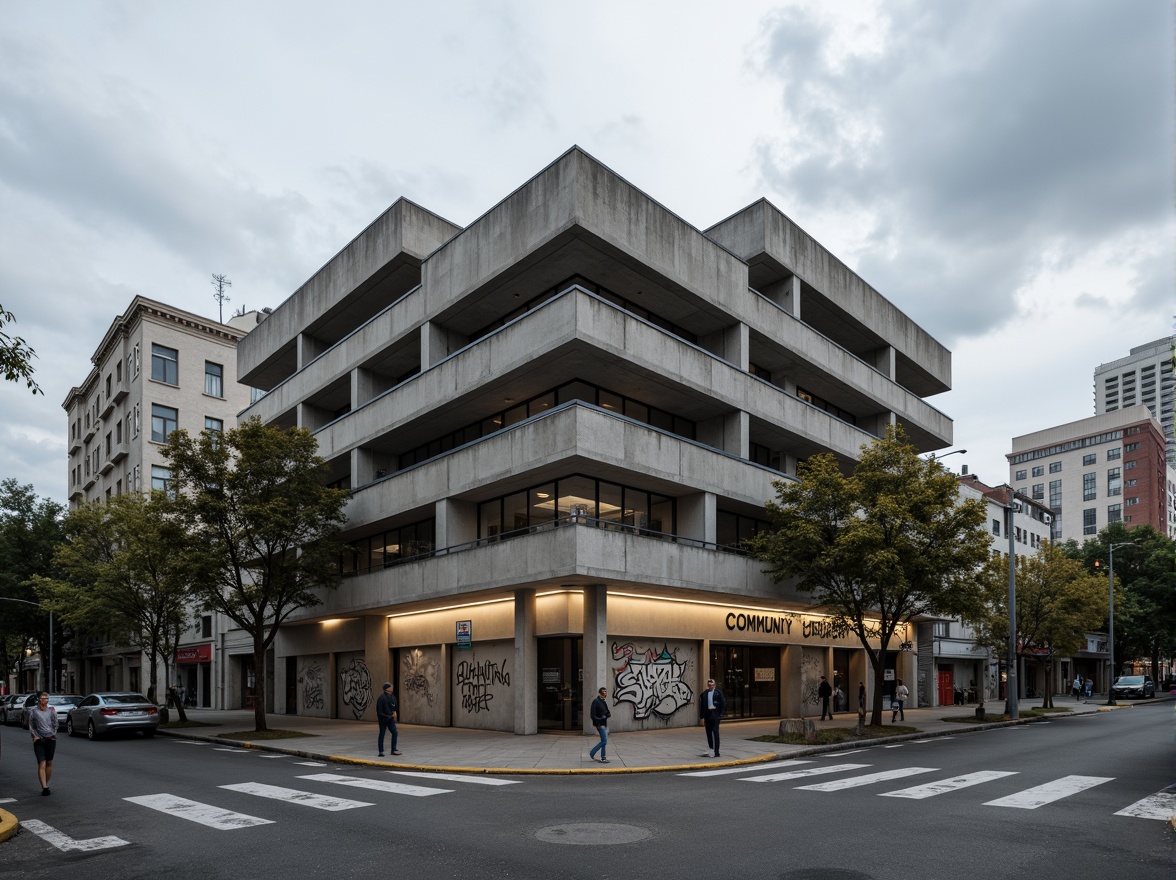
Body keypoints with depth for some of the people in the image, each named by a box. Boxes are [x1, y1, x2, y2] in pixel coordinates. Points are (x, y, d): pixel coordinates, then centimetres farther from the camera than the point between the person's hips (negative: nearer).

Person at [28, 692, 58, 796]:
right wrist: (35, 735, -6)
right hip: (39, 740, -2)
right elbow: (31, 726, 5)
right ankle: (44, 787, -15)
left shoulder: (51, 710, 6)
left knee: (49, 763, 10)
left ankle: (46, 784, 24)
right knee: (42, 764, -11)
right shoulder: (33, 711, 2)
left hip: (50, 739, 2)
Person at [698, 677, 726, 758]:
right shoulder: (704, 693, 7)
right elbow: (702, 705, 9)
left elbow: (723, 703, -1)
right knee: (709, 733, 9)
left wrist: (721, 714, -7)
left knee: (715, 732, -7)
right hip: (707, 714, 4)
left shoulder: (718, 692, -1)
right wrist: (702, 717, 6)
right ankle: (711, 750, 20)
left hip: (715, 714, -4)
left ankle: (716, 752, -5)